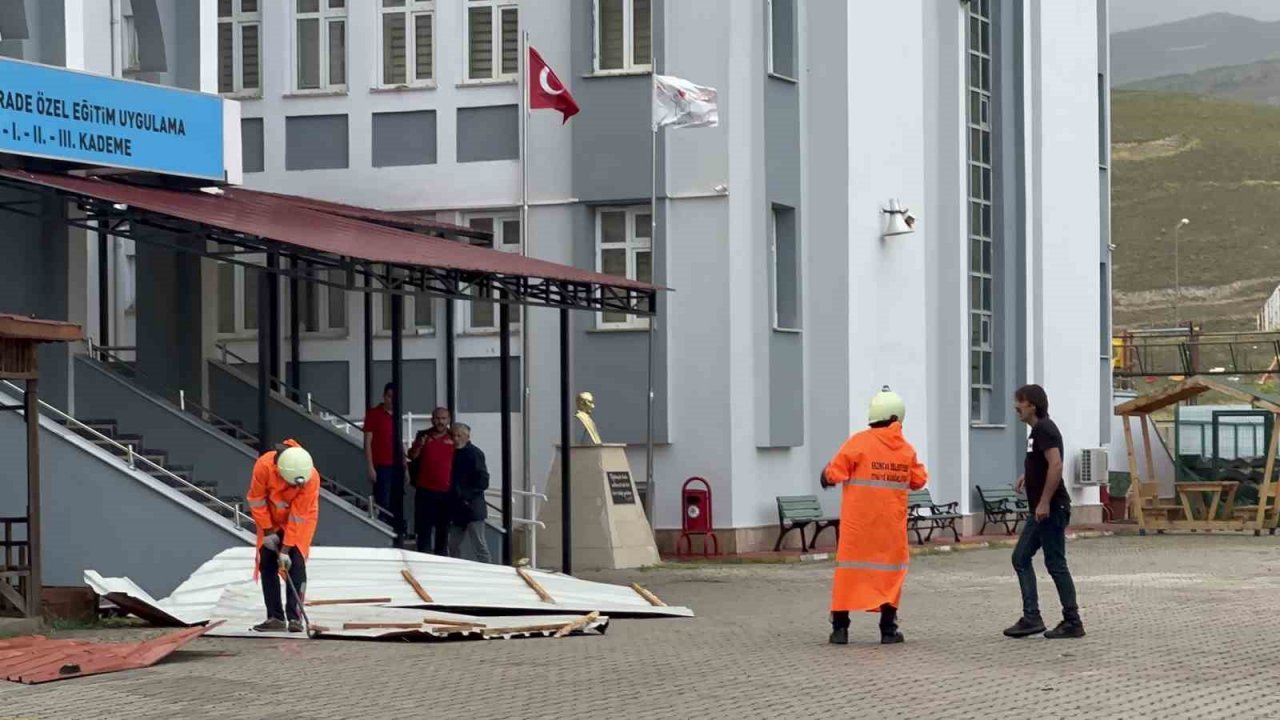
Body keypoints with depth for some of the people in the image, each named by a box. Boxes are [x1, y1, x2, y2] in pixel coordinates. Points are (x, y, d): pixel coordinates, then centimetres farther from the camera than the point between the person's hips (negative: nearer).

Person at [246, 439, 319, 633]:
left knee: (296, 562, -15)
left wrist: (286, 549, -26)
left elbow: (297, 517, -28)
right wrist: (268, 532, -13)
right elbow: (256, 500, -16)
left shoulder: (311, 478, -34)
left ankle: (294, 617, -16)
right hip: (271, 518, 2)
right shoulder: (264, 466, -32)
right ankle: (275, 617, 1)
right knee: (266, 563, -3)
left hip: (300, 520, -2)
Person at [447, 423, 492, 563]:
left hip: (473, 508, -8)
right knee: (453, 546, 11)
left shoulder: (475, 454, -8)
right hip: (457, 509, 8)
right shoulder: (454, 454, 13)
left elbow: (483, 481, -12)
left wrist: (468, 495, -16)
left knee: (479, 545, -7)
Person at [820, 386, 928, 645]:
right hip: (891, 524, 2)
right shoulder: (906, 449, 0)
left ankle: (840, 626, 6)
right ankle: (888, 628, 9)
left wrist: (826, 475, 11)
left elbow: (833, 474, -10)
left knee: (850, 568, 6)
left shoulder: (860, 442, -9)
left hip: (858, 522, -2)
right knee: (890, 570, 11)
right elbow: (919, 481, 8)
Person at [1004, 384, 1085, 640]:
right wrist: (1028, 476, 18)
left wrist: (1044, 502, -25)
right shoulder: (1037, 430, 18)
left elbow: (1056, 465, -25)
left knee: (1055, 564, -5)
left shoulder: (1044, 429, -14)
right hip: (1041, 510, 11)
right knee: (1021, 558, 10)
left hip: (1051, 509, -11)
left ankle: (1072, 622, 0)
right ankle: (1031, 618, 8)